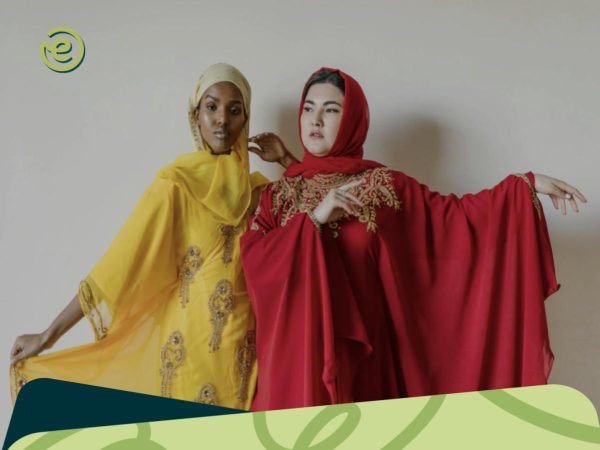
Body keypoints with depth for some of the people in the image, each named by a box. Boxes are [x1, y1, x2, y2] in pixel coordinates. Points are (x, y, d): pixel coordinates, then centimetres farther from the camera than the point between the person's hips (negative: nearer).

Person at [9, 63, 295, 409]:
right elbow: (121, 262, -9)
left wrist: (287, 163, 0)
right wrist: (50, 334, -11)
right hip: (191, 337, -4)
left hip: (243, 340, 4)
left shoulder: (257, 187, 7)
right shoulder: (177, 181, -8)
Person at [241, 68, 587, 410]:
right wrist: (313, 219, -15)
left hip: (357, 346, -1)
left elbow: (455, 215, -3)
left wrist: (526, 184, -11)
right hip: (295, 349, 1)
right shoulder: (278, 193, 7)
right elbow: (252, 259, -6)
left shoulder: (383, 185, 3)